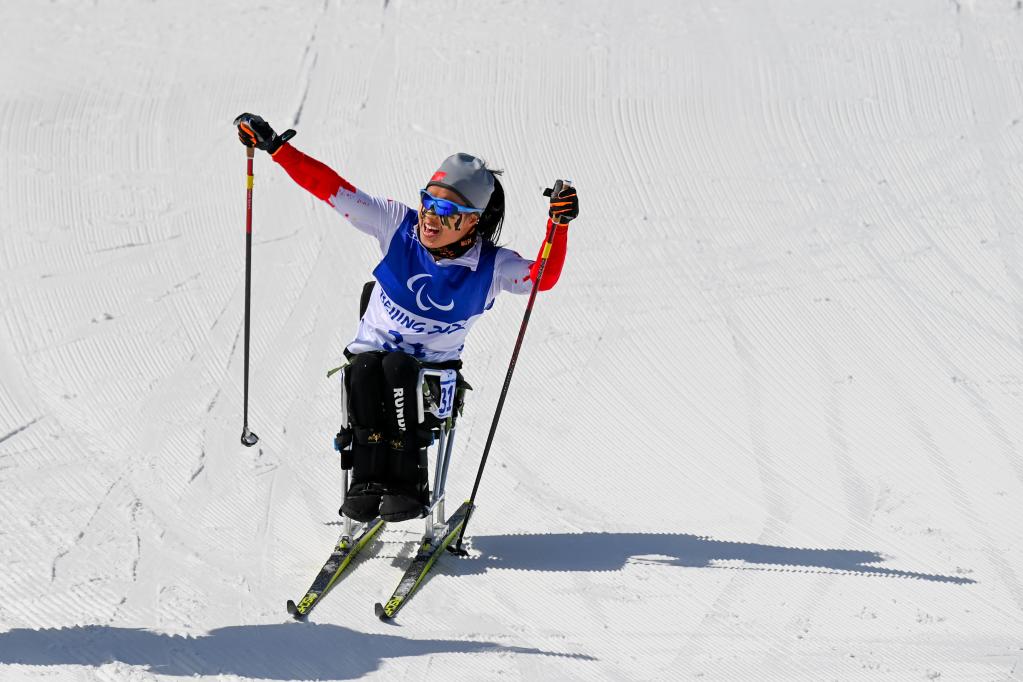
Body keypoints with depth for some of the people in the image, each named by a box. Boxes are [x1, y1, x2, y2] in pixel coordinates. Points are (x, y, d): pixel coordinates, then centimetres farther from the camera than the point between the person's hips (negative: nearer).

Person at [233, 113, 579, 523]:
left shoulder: (489, 266, -7)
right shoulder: (400, 226, -5)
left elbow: (543, 277, -20)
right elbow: (333, 190, -5)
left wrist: (557, 226, -35)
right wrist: (276, 148, -10)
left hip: (435, 369, -1)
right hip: (372, 349, 1)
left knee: (396, 369, -35)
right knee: (364, 370, -33)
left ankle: (407, 484, -32)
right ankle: (368, 480, -32)